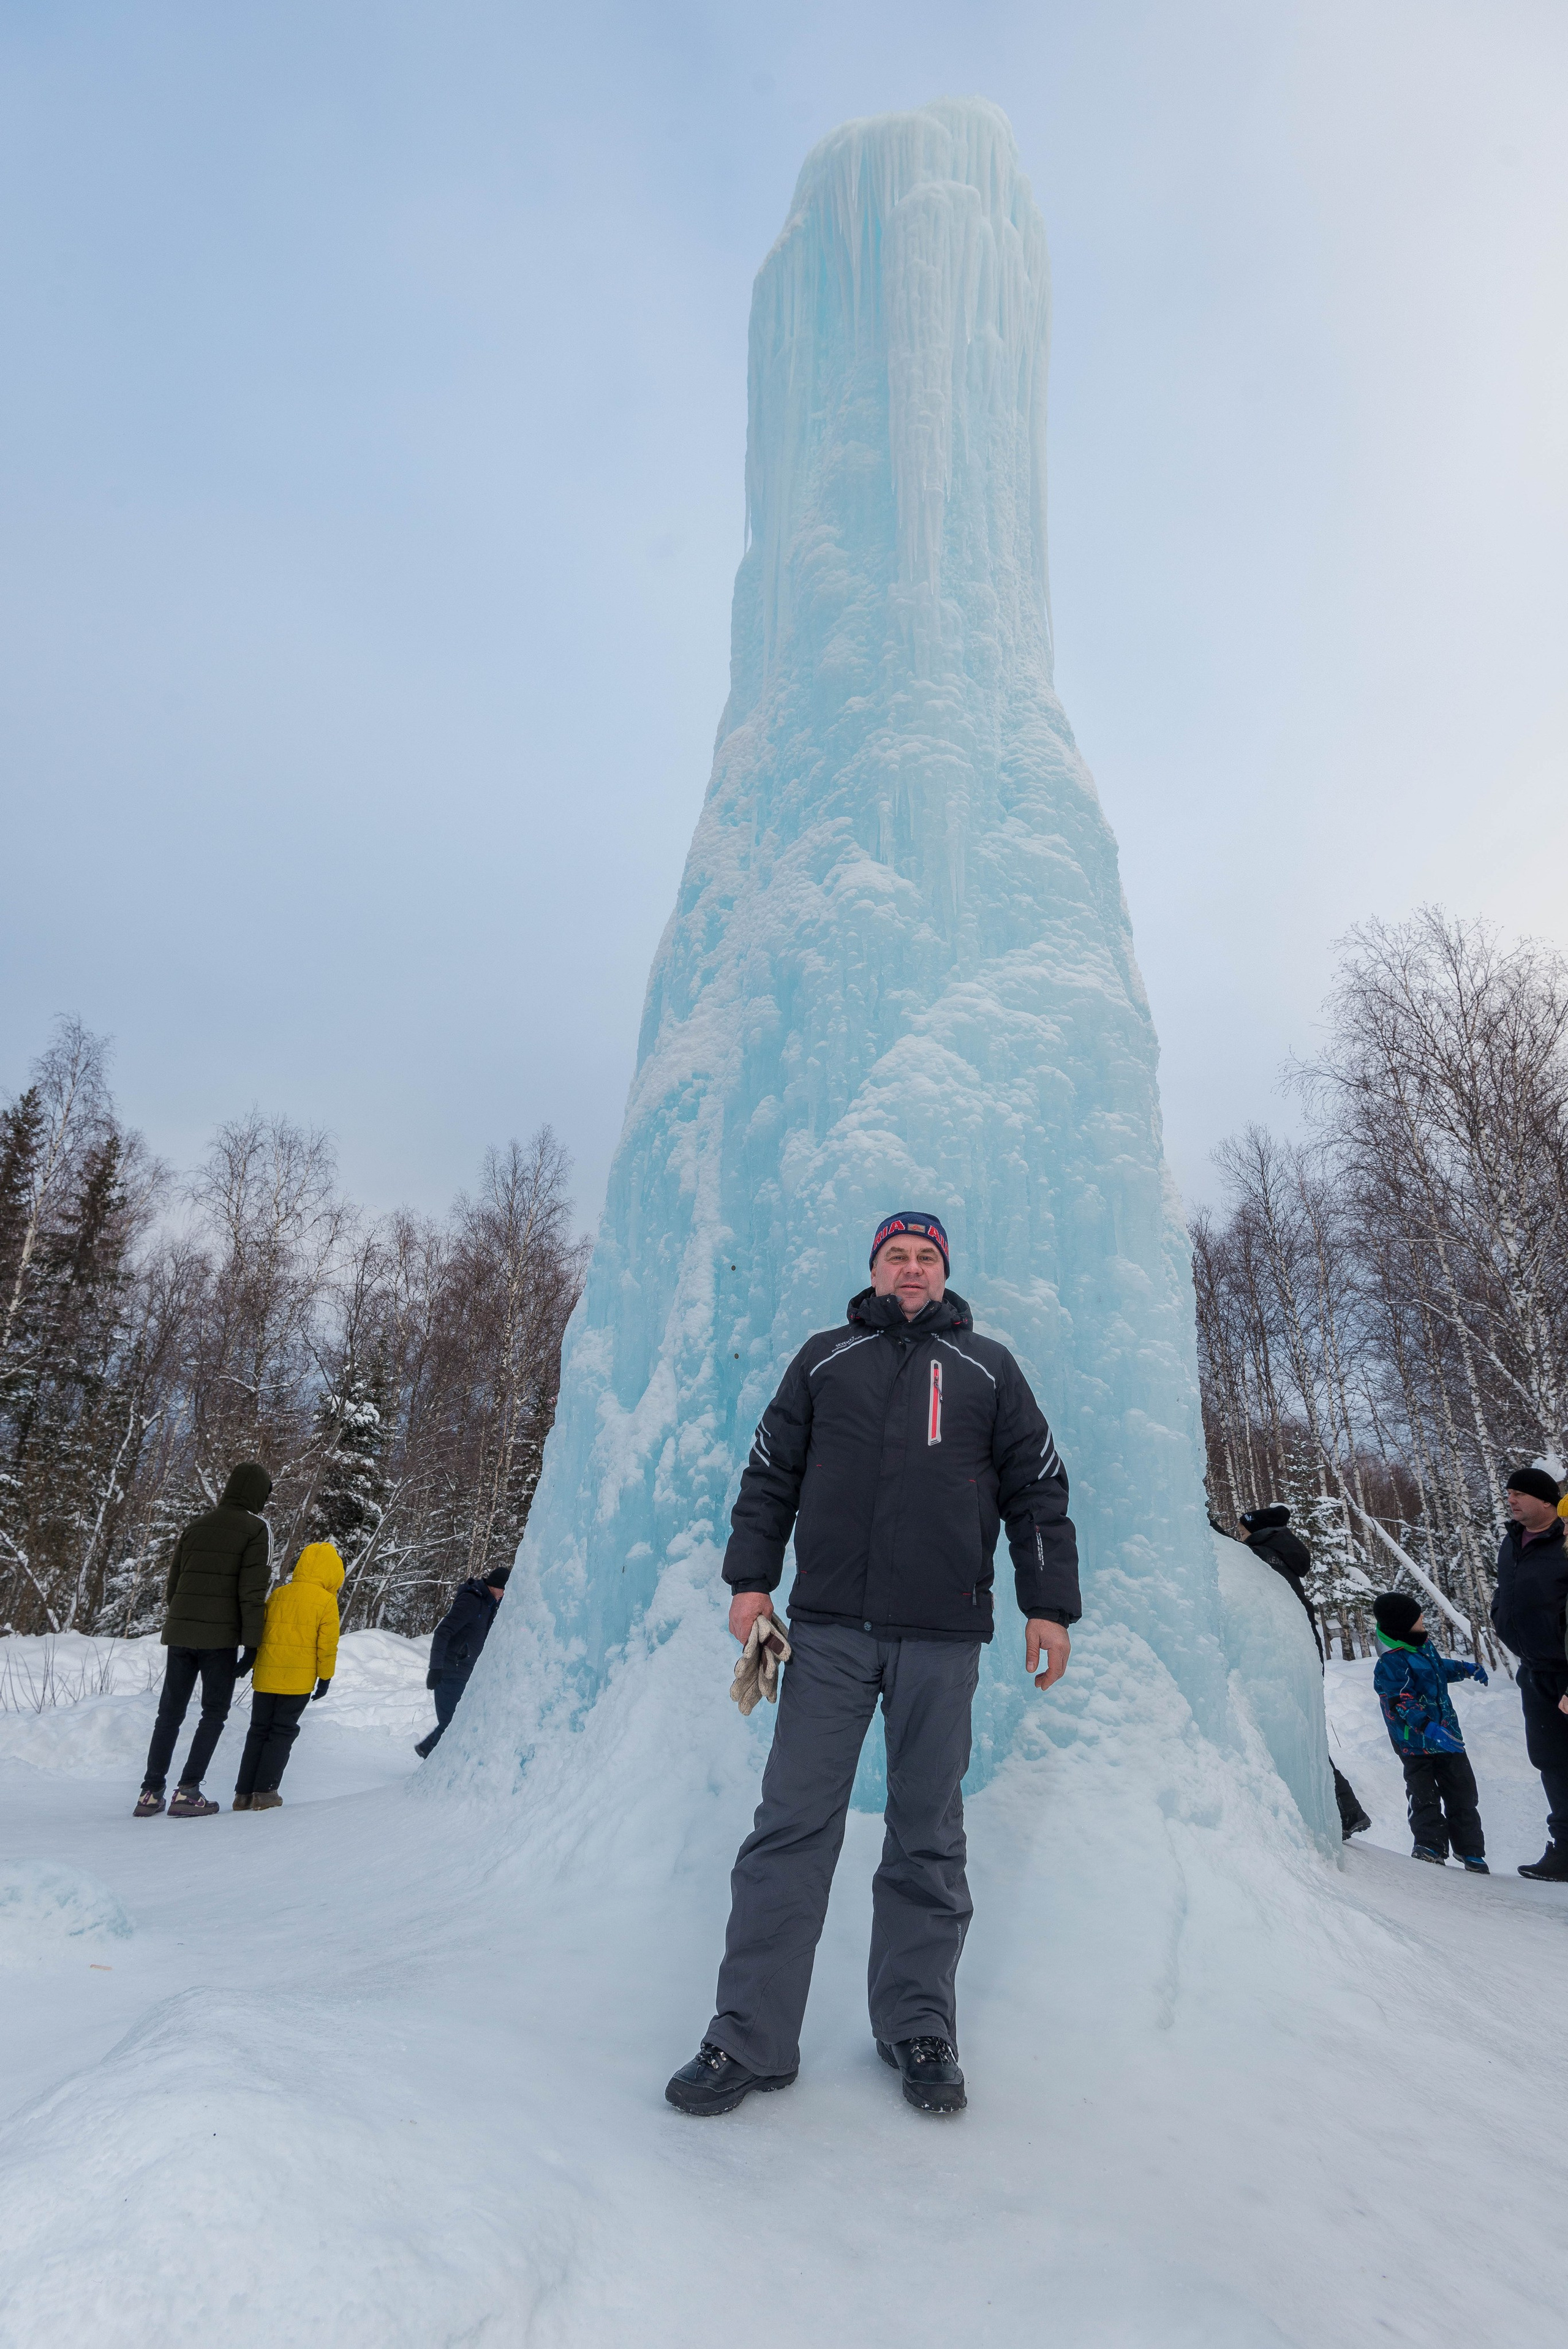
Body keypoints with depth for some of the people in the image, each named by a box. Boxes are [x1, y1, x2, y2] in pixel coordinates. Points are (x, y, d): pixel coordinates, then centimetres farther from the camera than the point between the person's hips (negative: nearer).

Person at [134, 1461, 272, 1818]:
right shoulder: (256, 1529, -5)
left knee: (170, 1713, 13)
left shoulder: (195, 1526, 13)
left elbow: (172, 1585, 15)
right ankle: (188, 1791, -2)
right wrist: (251, 1644, -9)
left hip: (180, 1633, 5)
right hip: (220, 1637, -5)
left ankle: (151, 1792, 12)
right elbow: (252, 1592, -11)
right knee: (214, 1712, 6)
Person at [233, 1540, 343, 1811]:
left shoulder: (278, 1594, 7)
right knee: (282, 1732, 7)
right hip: (299, 1680, -4)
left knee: (258, 1730, 14)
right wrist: (325, 1678, 4)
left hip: (266, 1676, 4)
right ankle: (265, 1792, 3)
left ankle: (244, 1793, 13)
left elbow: (259, 1631, 12)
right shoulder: (326, 1601, -5)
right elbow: (327, 1645, -6)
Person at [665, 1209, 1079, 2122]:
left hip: (943, 1636, 0)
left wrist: (1050, 1606, 4)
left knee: (929, 1838, 9)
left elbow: (1038, 1490, 10)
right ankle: (751, 2039, 11)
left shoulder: (988, 1368, 11)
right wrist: (751, 1577, 3)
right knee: (794, 1824, 0)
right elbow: (770, 1472, 12)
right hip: (829, 1627, 0)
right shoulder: (825, 1357, 12)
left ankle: (919, 2029, 24)